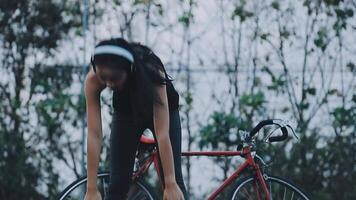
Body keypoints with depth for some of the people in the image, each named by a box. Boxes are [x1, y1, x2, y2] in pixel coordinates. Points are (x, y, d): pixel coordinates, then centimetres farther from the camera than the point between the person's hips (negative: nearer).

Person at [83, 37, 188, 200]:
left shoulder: (151, 72, -41)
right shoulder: (93, 80, -34)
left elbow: (162, 134, -44)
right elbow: (94, 135, -35)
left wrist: (171, 184, -46)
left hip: (161, 107, -2)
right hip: (125, 112, 2)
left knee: (175, 182, -11)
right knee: (118, 184, -8)